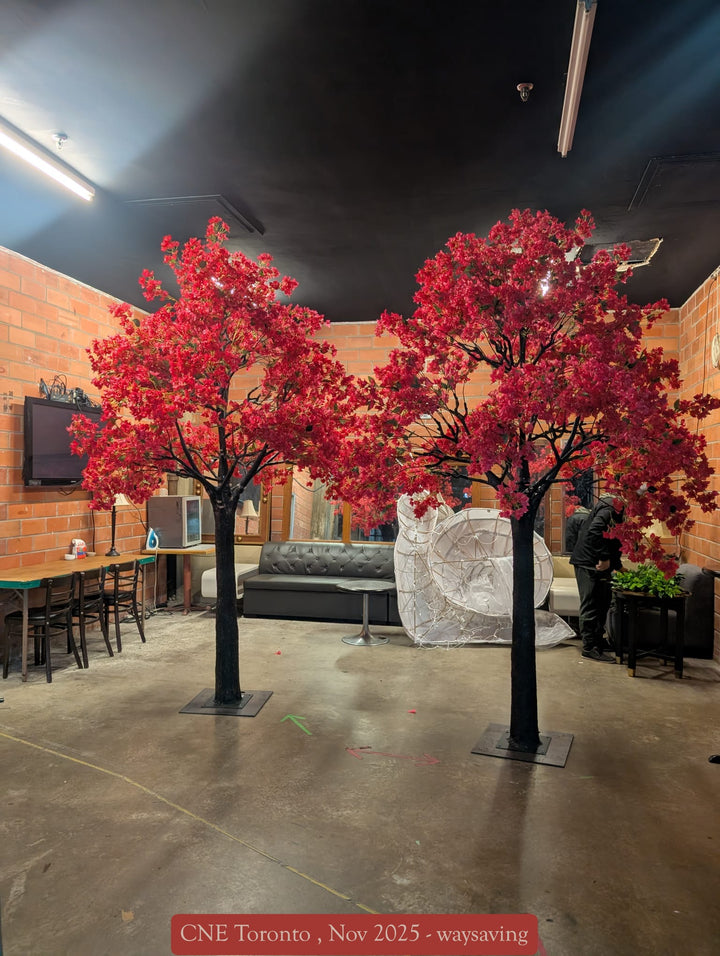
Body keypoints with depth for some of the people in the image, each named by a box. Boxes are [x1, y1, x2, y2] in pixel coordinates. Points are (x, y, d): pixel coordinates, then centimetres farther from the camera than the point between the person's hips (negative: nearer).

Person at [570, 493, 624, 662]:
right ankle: (590, 647, 0)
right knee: (591, 605, -5)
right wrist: (604, 558, -29)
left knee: (603, 603, 18)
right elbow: (594, 531, -33)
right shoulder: (608, 508, -16)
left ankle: (597, 640, 31)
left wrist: (618, 566, 22)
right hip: (588, 564, -11)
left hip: (599, 565, 11)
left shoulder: (616, 511, 16)